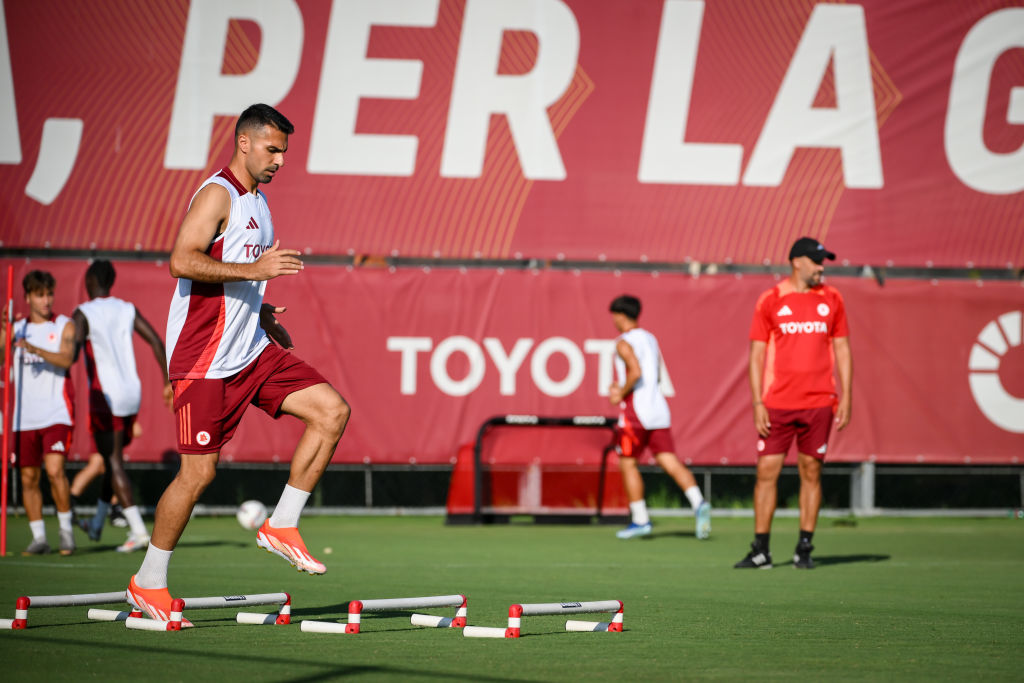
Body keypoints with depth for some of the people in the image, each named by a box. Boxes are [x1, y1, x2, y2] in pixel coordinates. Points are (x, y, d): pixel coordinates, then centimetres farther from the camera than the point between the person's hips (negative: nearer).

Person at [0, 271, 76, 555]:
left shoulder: (64, 326, 4)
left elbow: (66, 359, -13)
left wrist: (35, 349, -28)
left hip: (56, 413, -3)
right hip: (25, 416, 4)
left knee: (55, 470, -17)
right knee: (28, 478, 4)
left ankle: (66, 529, -1)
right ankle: (39, 538, 13)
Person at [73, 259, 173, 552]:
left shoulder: (83, 314, -8)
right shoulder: (127, 310, 8)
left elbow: (73, 350, -24)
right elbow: (157, 342, 3)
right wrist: (168, 382, 6)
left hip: (105, 397, -6)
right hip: (132, 395, 6)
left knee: (114, 463, -4)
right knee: (113, 459, 18)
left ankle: (138, 530, -15)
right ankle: (97, 524, 32)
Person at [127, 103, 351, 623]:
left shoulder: (257, 200, 17)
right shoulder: (218, 194, -11)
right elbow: (182, 262, -24)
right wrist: (253, 270, -28)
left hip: (251, 351, 9)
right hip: (203, 359, -9)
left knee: (333, 410, -4)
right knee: (198, 472, -7)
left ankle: (282, 526, 3)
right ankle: (148, 583, 8)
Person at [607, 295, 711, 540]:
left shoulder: (624, 343, -9)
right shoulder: (650, 339, 18)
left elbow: (636, 372, -24)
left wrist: (621, 394, -10)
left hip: (635, 411, -7)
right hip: (658, 410, 7)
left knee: (627, 464, 6)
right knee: (670, 462, -1)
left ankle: (640, 519, 6)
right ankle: (698, 503, -22)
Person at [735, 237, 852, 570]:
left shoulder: (831, 299, 8)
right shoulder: (770, 301, 2)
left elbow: (842, 349, 11)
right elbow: (757, 354, 2)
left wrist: (845, 398, 3)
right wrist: (757, 402, -5)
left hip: (819, 402, 1)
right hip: (777, 404, -1)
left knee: (811, 473, 3)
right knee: (767, 472, -3)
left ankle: (804, 548, 11)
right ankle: (760, 551, 3)